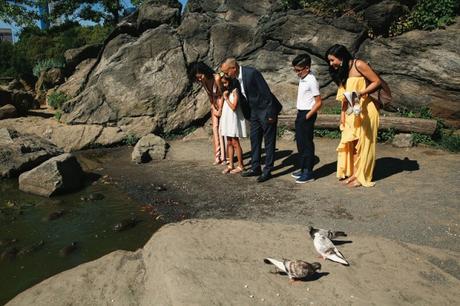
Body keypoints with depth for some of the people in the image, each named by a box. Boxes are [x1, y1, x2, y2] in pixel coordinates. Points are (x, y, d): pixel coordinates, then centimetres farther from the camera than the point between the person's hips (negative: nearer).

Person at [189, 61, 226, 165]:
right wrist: (213, 108, -1)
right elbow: (209, 95, 4)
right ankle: (218, 156, 6)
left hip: (223, 104, -6)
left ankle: (224, 156, 1)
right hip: (215, 105, 6)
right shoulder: (203, 82, -10)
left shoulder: (217, 78, -29)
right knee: (215, 128, 2)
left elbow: (222, 95, -19)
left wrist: (220, 110, -12)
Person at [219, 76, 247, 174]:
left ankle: (240, 166, 2)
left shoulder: (235, 91, -11)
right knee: (229, 143, 8)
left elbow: (233, 107, -17)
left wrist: (226, 98, -13)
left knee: (235, 143, -5)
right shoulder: (226, 91, 14)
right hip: (227, 120, 8)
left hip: (234, 120, -8)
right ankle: (230, 165, 14)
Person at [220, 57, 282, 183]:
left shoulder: (252, 73, -23)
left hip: (266, 110, -8)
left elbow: (266, 93, -23)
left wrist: (270, 114, -21)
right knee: (254, 139, 13)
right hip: (254, 111, 8)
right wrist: (247, 115, 13)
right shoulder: (236, 78, 1)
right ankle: (255, 168, 24)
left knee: (269, 141, 1)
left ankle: (267, 171, 9)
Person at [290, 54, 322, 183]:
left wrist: (307, 116, -17)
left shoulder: (311, 81, -16)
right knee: (300, 142, 14)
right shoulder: (302, 79, 11)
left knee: (307, 143, -2)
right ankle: (303, 169, 26)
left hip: (307, 115, -9)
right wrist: (299, 114, 12)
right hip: (300, 114, 9)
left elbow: (318, 102, -17)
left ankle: (308, 173, 7)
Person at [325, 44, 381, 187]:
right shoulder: (341, 72, 11)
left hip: (365, 110, -7)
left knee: (363, 142, -1)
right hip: (351, 112, 7)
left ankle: (362, 176, 8)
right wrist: (343, 113, 4)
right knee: (350, 142, 5)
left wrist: (361, 93, -24)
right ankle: (353, 172, 14)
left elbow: (377, 82, -12)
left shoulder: (359, 65, -12)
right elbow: (343, 95, 11)